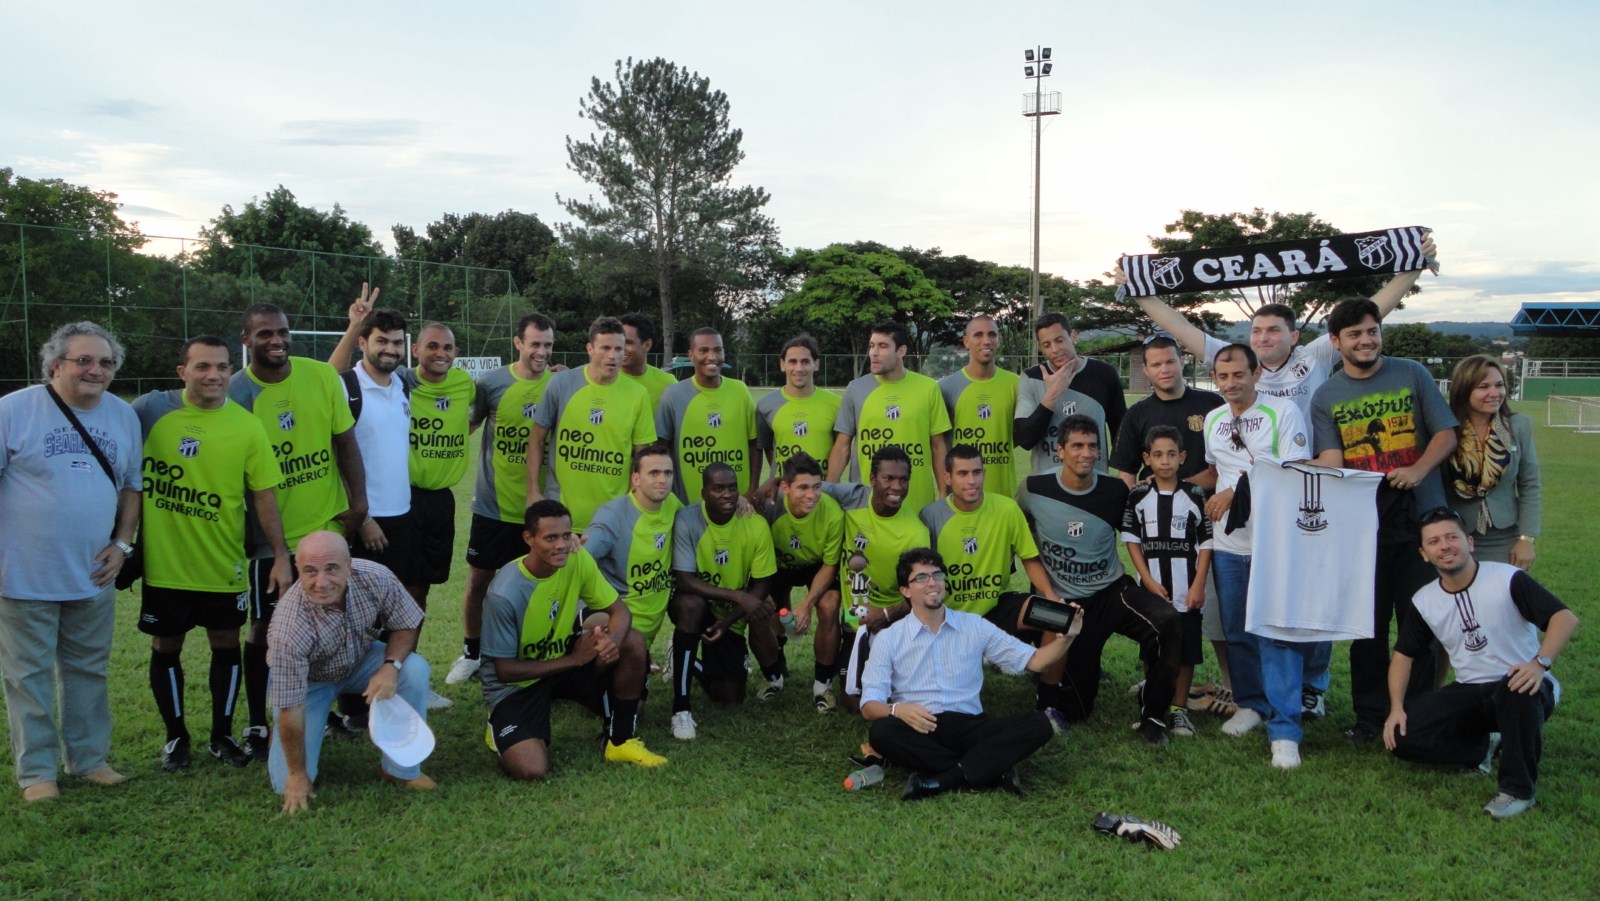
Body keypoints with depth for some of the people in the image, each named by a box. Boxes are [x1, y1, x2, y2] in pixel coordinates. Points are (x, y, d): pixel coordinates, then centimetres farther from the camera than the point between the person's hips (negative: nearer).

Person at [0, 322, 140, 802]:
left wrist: (122, 543, 3)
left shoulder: (124, 416, 6)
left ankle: (90, 757, 26)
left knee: (88, 671, 14)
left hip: (94, 576, 4)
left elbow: (132, 485, 13)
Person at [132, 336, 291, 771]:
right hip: (163, 560, 0)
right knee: (165, 647, 11)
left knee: (226, 644, 11)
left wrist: (281, 555, -7)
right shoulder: (151, 409, -7)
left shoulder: (246, 426, -7)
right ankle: (176, 736, 29)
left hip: (223, 564, 0)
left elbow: (264, 495, -4)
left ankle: (222, 734, 27)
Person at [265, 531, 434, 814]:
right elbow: (289, 709, -26)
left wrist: (391, 666, -30)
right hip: (310, 680, -3)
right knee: (288, 783, -12)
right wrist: (297, 775, -17)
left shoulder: (375, 578, -29)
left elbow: (406, 627, -10)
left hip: (361, 660, 3)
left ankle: (402, 769, -9)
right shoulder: (288, 630, -36)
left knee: (415, 669, -27)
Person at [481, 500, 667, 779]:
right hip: (516, 683, -5)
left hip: (564, 660, 5)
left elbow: (619, 611, -8)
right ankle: (503, 727, 12)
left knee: (632, 643, -18)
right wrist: (574, 659, -25)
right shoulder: (505, 594, -29)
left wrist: (612, 641, -32)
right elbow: (504, 670, -21)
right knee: (532, 771, -25)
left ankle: (621, 742, -1)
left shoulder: (577, 560, -15)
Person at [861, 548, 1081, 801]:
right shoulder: (889, 639, 6)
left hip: (969, 727, 2)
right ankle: (993, 769, -25)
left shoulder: (975, 626, 13)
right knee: (881, 731, -35)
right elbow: (870, 704, -1)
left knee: (1038, 724, -22)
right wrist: (896, 709, -24)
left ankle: (936, 781, -28)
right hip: (918, 730, -2)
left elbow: (1033, 661, 10)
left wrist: (1066, 637, -9)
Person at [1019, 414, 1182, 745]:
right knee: (1075, 710, 3)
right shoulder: (1034, 490, -9)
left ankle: (1152, 714, -11)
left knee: (1167, 622, -32)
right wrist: (1047, 594, 5)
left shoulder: (1115, 491, -4)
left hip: (1114, 592, 1)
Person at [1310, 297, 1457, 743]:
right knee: (1367, 625, 6)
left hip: (1420, 519, 0)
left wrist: (1419, 469, -16)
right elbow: (1330, 460, -5)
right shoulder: (1325, 397, 5)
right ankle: (1369, 715, 18)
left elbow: (1446, 433, 3)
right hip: (1363, 526, 0)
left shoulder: (1412, 375, 5)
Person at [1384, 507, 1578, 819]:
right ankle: (1483, 747, 8)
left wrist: (1540, 662, -38)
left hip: (1518, 688, -4)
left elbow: (1565, 617, -20)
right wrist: (1396, 708, -6)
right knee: (1400, 735, -14)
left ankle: (1519, 788, -21)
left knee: (1518, 689, -41)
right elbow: (1403, 655, 7)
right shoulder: (1424, 601, 1)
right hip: (1470, 695, 4)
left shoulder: (1507, 579, -13)